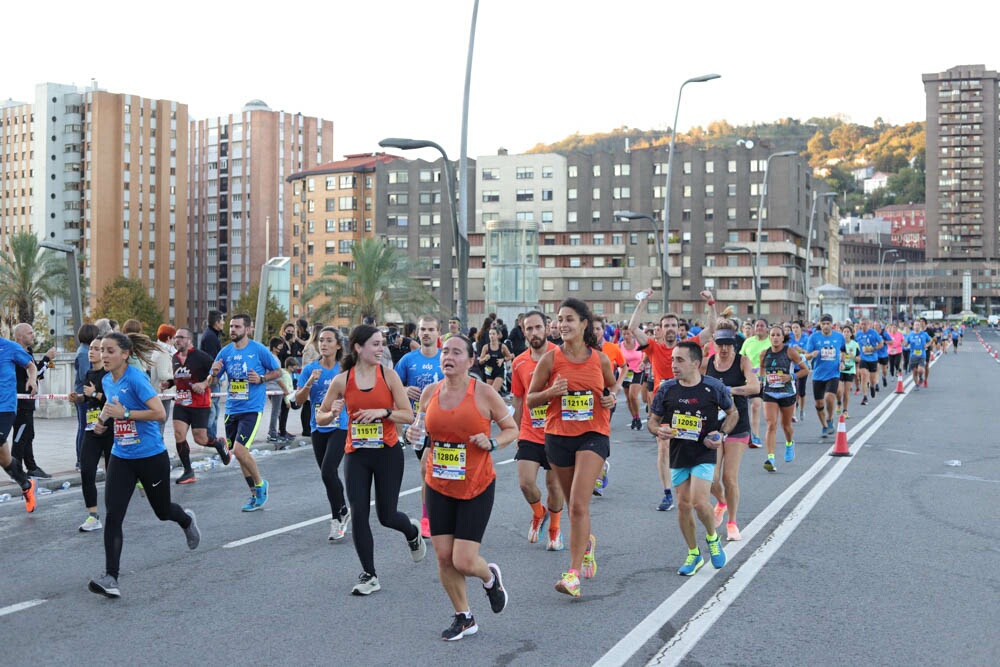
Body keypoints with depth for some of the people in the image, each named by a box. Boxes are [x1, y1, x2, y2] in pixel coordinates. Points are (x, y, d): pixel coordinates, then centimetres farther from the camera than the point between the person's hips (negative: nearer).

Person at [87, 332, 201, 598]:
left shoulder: (136, 378, -19)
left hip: (151, 456, -5)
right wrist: (103, 419, 7)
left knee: (163, 511, 13)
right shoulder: (106, 381, 3)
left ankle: (187, 520, 50)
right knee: (112, 515, -9)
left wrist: (124, 413, -28)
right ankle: (110, 578, -8)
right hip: (121, 457, 6)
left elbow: (160, 413, -26)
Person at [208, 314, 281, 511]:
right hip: (231, 409, 6)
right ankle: (256, 495, 23)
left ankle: (260, 484, 7)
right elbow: (212, 382, 10)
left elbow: (277, 371, 4)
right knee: (239, 453, 9)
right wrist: (214, 373, -12)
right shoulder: (225, 352, 6)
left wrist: (261, 379, -13)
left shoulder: (259, 350, -6)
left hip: (252, 408, -6)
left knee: (239, 449, -18)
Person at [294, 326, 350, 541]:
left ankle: (341, 512, 3)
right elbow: (299, 400, -2)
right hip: (318, 428, 3)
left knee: (328, 472, -18)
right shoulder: (310, 369, 2)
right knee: (328, 475, 10)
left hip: (340, 427, -3)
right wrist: (309, 383, -18)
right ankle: (338, 518, 27)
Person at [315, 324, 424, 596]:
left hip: (388, 453, -1)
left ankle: (413, 531, 40)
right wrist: (333, 413, -16)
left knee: (387, 515, 3)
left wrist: (383, 412, -22)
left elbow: (408, 416, -6)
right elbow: (320, 418, 5)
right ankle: (369, 575, 13)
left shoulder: (388, 375, -6)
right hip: (356, 454, 1)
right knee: (358, 515, -3)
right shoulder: (341, 381, -3)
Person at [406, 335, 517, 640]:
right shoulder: (430, 392, 1)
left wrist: (492, 443, -19)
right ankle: (464, 617, 26)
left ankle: (490, 577, 29)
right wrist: (416, 434, -5)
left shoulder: (484, 392, -10)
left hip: (477, 487, -4)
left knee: (463, 561, -8)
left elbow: (512, 428, 0)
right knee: (444, 556, 4)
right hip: (439, 486, 4)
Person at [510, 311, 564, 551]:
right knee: (525, 483, -9)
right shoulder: (518, 363, 2)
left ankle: (554, 529, 32)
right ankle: (538, 513, 24)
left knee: (554, 484, 7)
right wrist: (515, 434, 14)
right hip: (529, 434, 2)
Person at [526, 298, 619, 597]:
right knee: (574, 504, 14)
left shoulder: (600, 359, 0)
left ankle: (573, 574, -11)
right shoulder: (550, 359, -2)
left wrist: (612, 397, -2)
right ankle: (587, 541, 47)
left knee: (579, 505, -14)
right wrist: (551, 392, -17)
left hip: (593, 435, -2)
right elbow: (530, 399, 2)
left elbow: (613, 384, 20)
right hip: (559, 436, 2)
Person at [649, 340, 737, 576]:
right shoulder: (667, 389, -2)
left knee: (699, 502, -17)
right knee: (683, 505, 7)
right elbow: (652, 421, 6)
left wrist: (722, 435, -8)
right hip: (678, 454, 3)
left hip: (704, 453, -3)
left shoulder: (713, 387, -8)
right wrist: (659, 430, -16)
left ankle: (712, 538, 16)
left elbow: (733, 413, 8)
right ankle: (693, 554, 26)